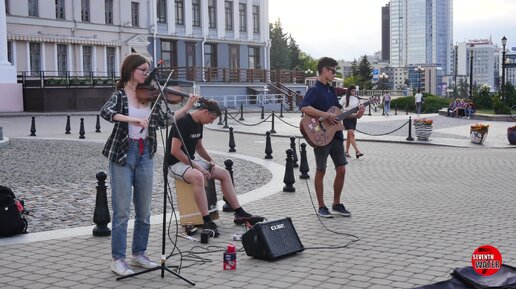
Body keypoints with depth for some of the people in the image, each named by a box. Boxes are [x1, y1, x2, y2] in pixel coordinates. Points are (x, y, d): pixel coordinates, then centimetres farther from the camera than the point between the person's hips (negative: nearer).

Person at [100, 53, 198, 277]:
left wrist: (187, 107, -3)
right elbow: (105, 112, -25)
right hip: (122, 155, -5)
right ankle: (118, 259, 7)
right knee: (122, 211, -1)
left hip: (144, 155, 5)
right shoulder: (120, 94, -6)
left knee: (144, 211, 11)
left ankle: (139, 254, 24)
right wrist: (132, 119, -38)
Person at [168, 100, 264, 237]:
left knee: (224, 174, 1)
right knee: (198, 177, -38)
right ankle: (207, 222, -35)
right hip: (176, 163, -10)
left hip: (191, 160, 10)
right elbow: (175, 150, -25)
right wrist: (196, 166, -24)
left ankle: (240, 214, 4)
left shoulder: (199, 124, 8)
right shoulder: (183, 122, -20)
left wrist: (211, 161, 4)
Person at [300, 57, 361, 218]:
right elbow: (304, 108, -27)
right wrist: (326, 116, -27)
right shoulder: (315, 90, -11)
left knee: (341, 169, 8)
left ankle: (336, 204, 21)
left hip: (336, 135, 8)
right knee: (321, 171, 3)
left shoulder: (331, 90, 15)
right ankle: (321, 207, 13)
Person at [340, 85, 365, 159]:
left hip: (354, 118, 5)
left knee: (349, 135, 8)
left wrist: (361, 111, -5)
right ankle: (357, 151, -25)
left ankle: (346, 152, 14)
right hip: (346, 118, -5)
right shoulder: (344, 99, -3)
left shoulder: (356, 99, 12)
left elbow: (359, 109, 17)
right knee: (352, 134, -16)